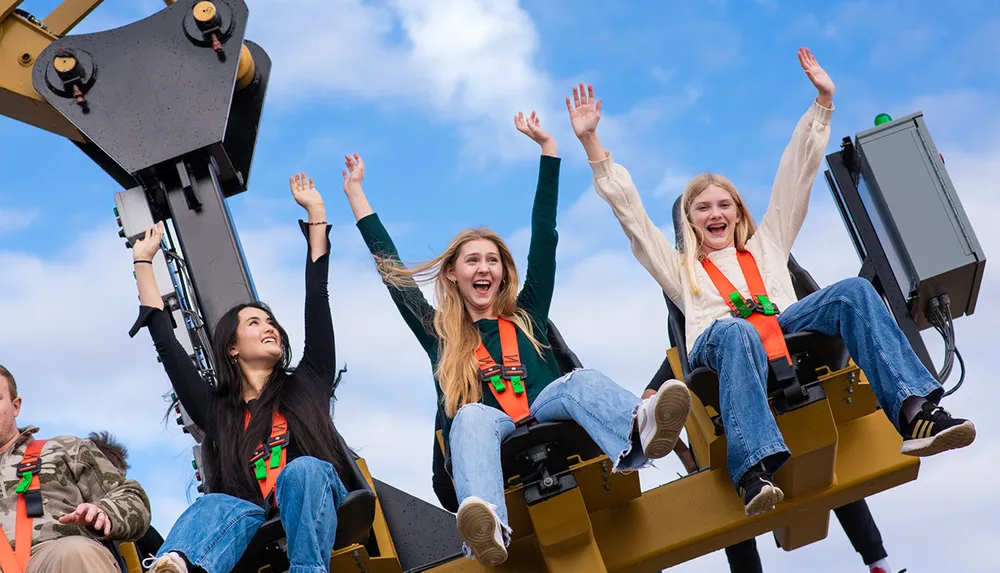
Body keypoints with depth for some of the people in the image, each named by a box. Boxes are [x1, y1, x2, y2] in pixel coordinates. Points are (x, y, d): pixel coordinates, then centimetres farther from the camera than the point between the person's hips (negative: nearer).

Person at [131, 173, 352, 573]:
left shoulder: (307, 386, 23)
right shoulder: (217, 409, 23)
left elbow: (318, 299, 23)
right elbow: (166, 343, 23)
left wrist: (315, 213, 26)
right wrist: (143, 262, 32)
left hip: (315, 508, 0)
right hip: (254, 519, 0)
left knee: (302, 469, -33)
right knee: (219, 505, -35)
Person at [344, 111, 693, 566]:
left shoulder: (526, 316, 25)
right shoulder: (438, 334, 23)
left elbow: (544, 238, 25)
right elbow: (392, 270, 25)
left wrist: (548, 147, 27)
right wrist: (355, 192, 31)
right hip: (486, 433, -1)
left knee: (580, 381, -28)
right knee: (473, 415, -35)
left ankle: (638, 434, -65)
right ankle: (489, 528, -66)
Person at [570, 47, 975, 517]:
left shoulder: (765, 245, 37)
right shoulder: (679, 268, 32)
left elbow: (797, 176, 34)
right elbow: (629, 210, 27)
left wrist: (823, 103, 31)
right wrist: (591, 143, 22)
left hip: (785, 328, 2)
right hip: (717, 344, -2)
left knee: (853, 291, -26)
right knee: (737, 333, -41)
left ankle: (915, 411, -42)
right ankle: (754, 469, -58)